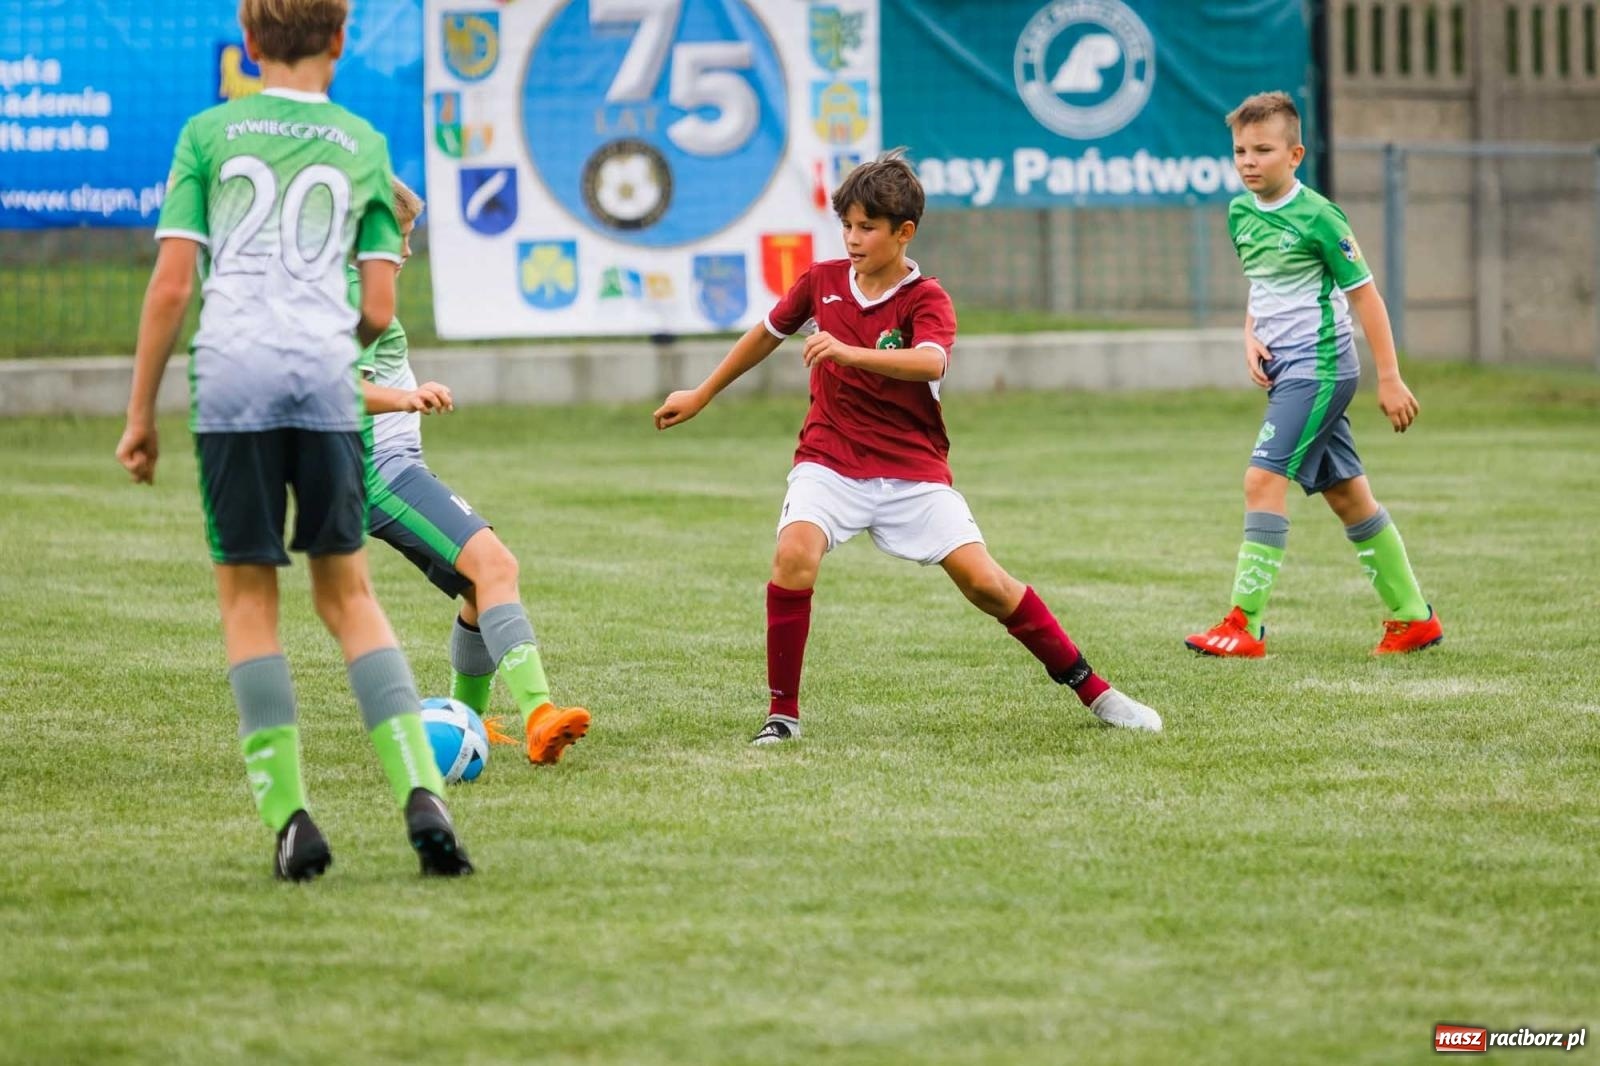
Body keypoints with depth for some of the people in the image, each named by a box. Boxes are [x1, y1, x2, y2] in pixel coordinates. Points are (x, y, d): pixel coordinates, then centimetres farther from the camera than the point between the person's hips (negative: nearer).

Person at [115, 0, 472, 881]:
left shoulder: (208, 134, 9)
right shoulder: (363, 147, 14)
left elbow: (170, 286, 3)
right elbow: (378, 313, 10)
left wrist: (140, 415, 9)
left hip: (231, 377, -1)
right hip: (325, 380, 1)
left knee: (248, 598, 6)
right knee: (346, 592, 10)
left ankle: (288, 815, -2)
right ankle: (420, 793, -4)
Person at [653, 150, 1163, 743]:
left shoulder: (926, 300, -8)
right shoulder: (822, 282, 3)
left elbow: (930, 363, -31)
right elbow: (767, 334, 21)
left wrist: (851, 352, -46)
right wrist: (700, 397, 29)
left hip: (913, 470, -2)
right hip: (829, 462, 2)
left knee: (983, 581, -11)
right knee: (795, 553, -27)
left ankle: (1093, 692, 3)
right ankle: (782, 712, -16)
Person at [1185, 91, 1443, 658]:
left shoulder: (1317, 217, -14)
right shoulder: (1240, 214, 8)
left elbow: (1364, 294, -10)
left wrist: (1389, 378, -10)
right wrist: (1251, 341, 2)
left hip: (1318, 366, -8)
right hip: (1284, 369, 8)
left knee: (1264, 478, -17)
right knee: (1345, 491, 11)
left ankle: (1246, 625, -17)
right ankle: (1413, 616, 20)